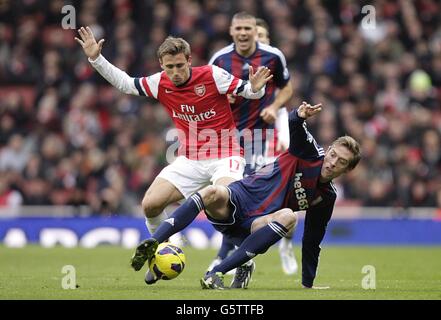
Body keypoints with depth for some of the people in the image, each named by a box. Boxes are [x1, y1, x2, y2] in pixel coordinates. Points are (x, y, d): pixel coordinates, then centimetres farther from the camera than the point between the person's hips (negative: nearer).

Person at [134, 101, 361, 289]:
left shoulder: (327, 197, 10)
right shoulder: (309, 153, 1)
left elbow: (312, 242, 18)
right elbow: (293, 126, -18)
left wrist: (308, 284, 16)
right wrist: (300, 115, -43)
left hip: (255, 225, 3)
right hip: (238, 198, -2)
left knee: (289, 216, -32)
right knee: (213, 193, -37)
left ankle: (215, 274, -39)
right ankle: (153, 244, -42)